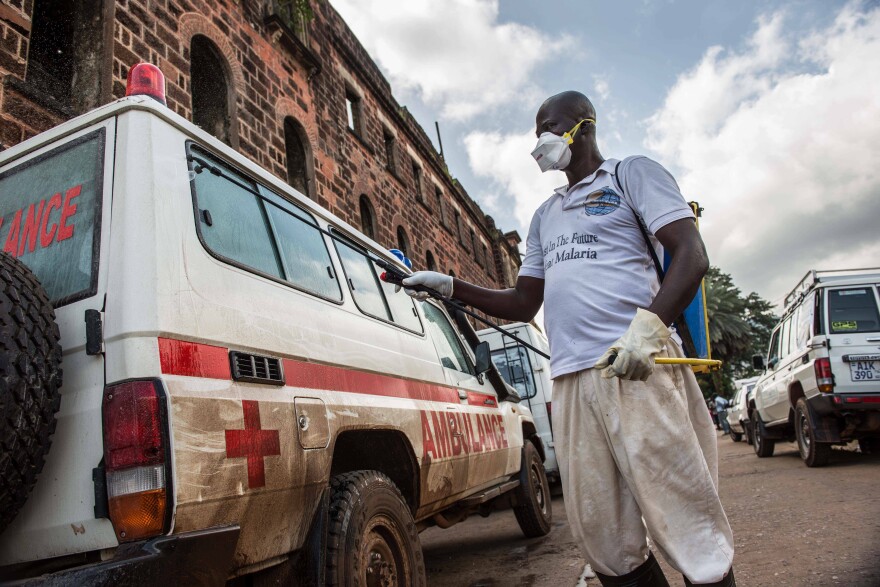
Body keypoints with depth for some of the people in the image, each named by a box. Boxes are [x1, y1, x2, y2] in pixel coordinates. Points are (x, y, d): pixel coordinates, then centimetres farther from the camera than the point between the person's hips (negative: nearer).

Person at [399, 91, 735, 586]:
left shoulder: (631, 174, 10)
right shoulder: (546, 215, 28)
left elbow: (692, 256, -3)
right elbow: (523, 304, 27)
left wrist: (649, 323, -21)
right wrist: (450, 287, 15)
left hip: (636, 368, -5)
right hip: (570, 379, 6)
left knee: (688, 525, -5)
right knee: (606, 541, 4)